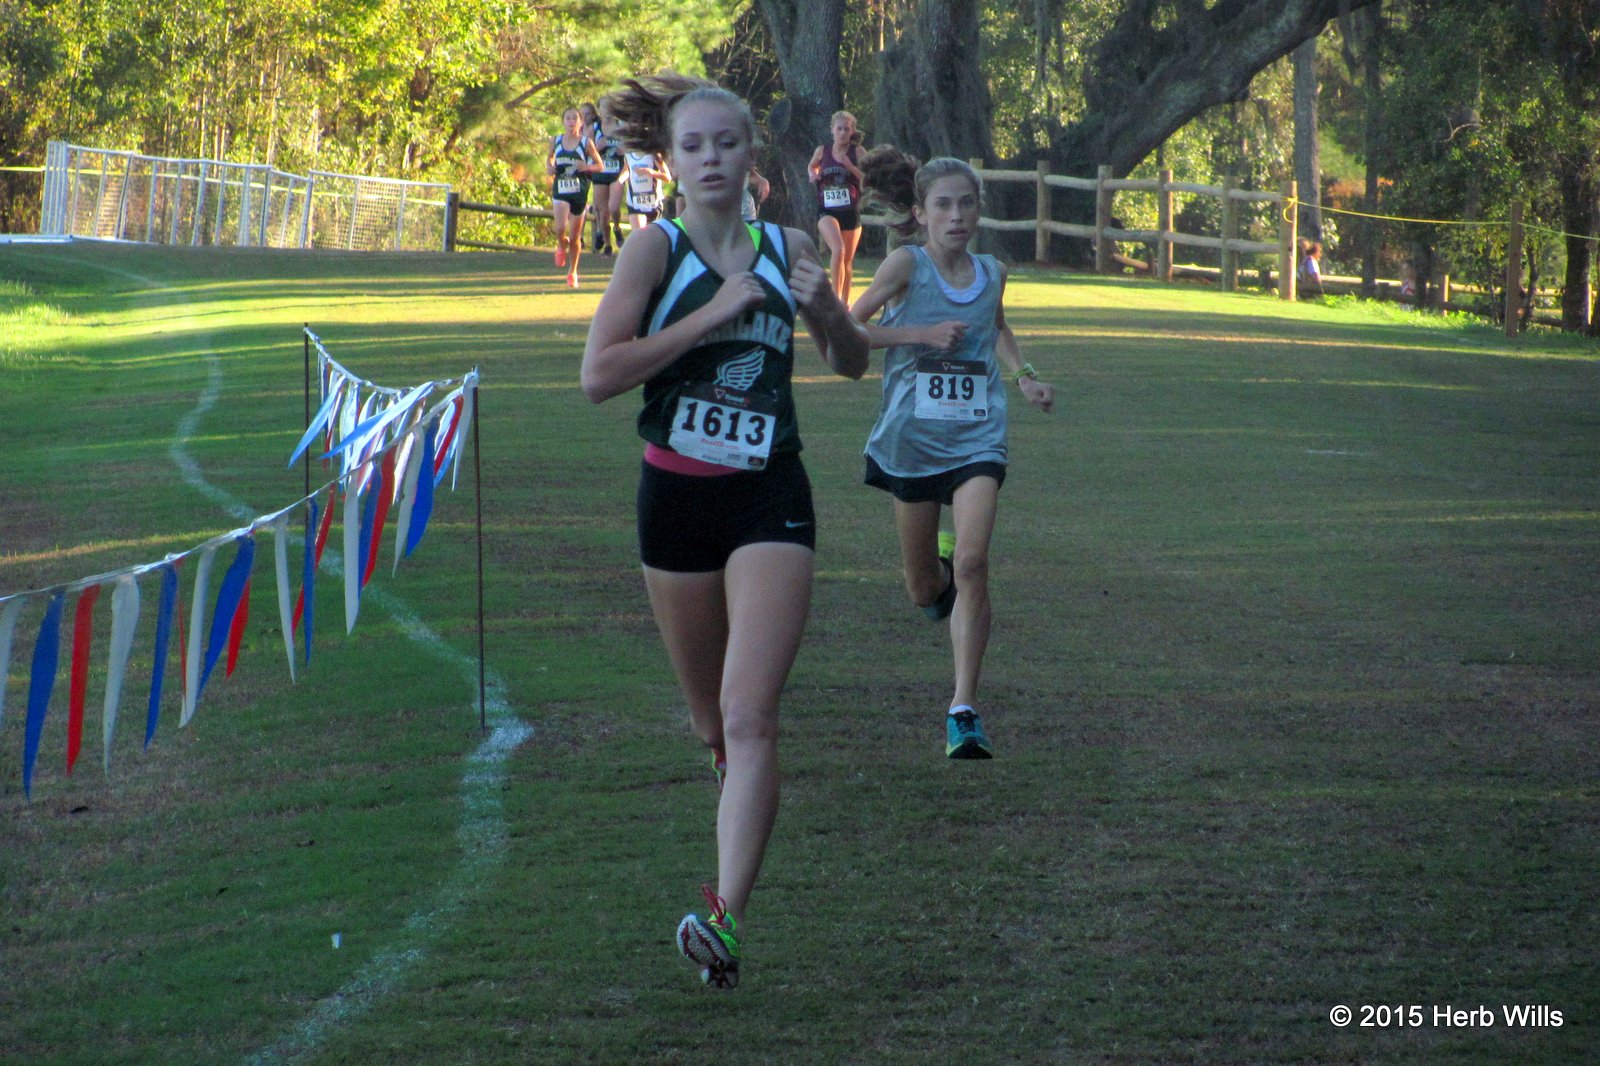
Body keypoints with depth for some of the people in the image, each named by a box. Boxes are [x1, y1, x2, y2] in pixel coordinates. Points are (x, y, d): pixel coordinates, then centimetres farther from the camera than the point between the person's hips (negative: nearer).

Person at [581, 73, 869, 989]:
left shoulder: (787, 250, 4)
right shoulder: (657, 248, -3)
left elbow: (852, 363, 16)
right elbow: (599, 374, -15)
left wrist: (826, 311, -6)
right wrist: (712, 313, -19)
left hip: (770, 500, 0)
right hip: (677, 495, 1)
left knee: (749, 714, -15)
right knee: (712, 714, 14)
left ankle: (727, 914, -20)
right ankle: (740, 781, 47)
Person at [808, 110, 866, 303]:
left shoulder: (857, 152, -3)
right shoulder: (822, 151, 1)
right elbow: (812, 166, 20)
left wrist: (850, 166, -20)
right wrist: (813, 174, -2)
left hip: (851, 212, 1)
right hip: (828, 211, -1)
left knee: (848, 260, 12)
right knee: (838, 251, -26)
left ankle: (845, 302, 27)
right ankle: (836, 296, -20)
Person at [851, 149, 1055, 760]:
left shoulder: (991, 274, 5)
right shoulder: (906, 265, -8)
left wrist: (1023, 377, 12)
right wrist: (921, 333, -17)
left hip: (976, 440, 1)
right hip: (911, 441, -1)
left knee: (972, 563, -20)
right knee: (924, 591, 10)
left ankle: (964, 708, -16)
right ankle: (939, 573, 50)